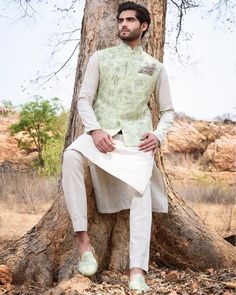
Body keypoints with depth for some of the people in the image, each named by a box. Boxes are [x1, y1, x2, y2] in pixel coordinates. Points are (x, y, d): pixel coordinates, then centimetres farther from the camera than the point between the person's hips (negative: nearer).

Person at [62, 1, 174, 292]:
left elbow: (167, 110, 19)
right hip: (102, 130, 0)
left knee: (140, 190, -25)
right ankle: (83, 239, -29)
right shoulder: (100, 57, 13)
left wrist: (158, 135, -3)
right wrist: (95, 130, -13)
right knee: (71, 155, -34)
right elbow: (84, 99, 6)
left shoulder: (155, 67, 17)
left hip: (136, 135, 1)